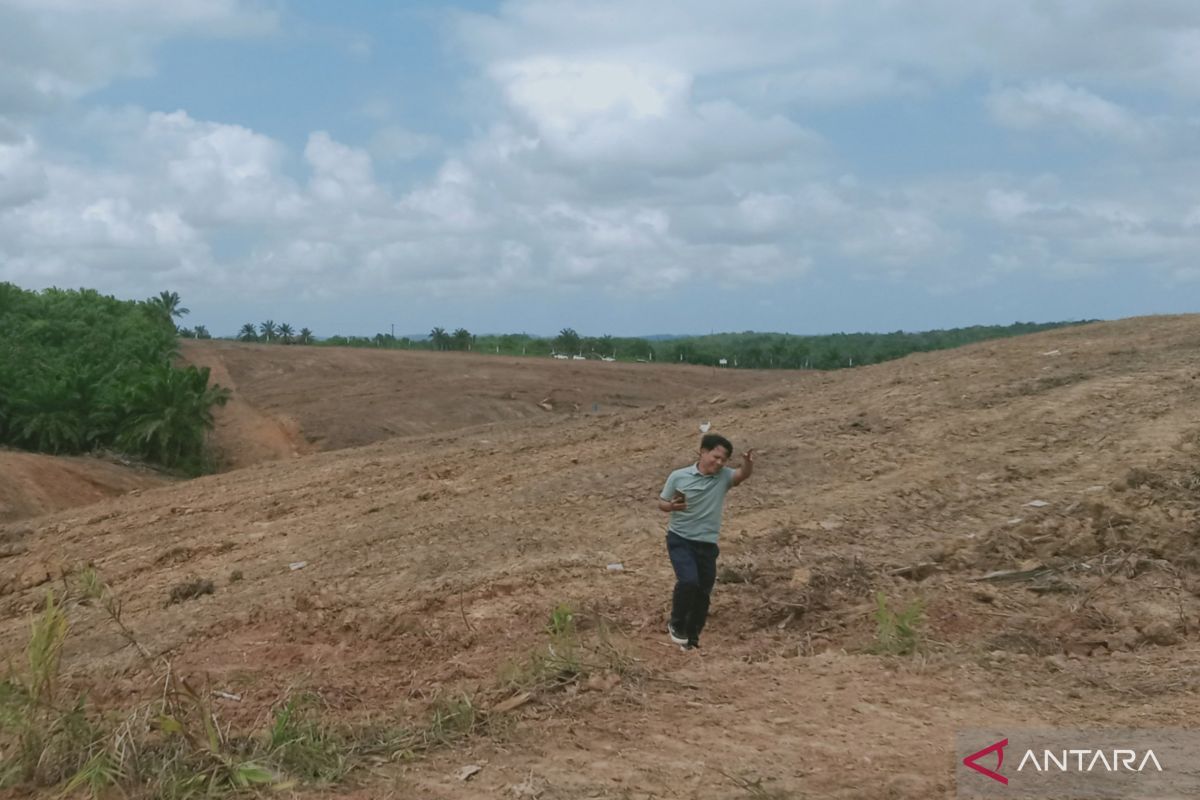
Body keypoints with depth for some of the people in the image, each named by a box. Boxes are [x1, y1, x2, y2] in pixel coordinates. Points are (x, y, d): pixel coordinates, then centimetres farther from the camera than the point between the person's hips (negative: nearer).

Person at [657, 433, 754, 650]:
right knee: (688, 581, -23)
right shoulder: (678, 477, -7)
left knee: (703, 593, 10)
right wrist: (672, 506, -20)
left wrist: (748, 462, -45)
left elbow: (743, 475, -23)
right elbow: (661, 502, 3)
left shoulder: (724, 477, -3)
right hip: (680, 539, -3)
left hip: (707, 544, 3)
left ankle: (691, 637, 29)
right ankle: (676, 624, 0)